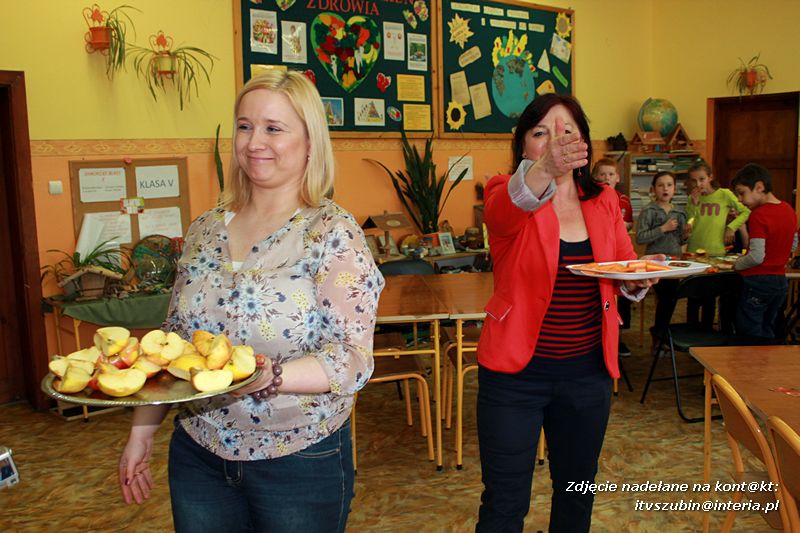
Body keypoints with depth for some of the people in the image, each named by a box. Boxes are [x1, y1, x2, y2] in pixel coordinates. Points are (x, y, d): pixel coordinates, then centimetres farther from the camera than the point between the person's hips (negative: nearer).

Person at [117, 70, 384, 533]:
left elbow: (355, 359, -19)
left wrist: (264, 376, -34)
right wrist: (142, 431, 10)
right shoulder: (206, 230, 3)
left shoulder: (333, 233, -13)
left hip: (300, 462, -4)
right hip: (198, 456, 5)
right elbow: (173, 341, 11)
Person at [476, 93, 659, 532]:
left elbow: (625, 274, 13)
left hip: (588, 372, 4)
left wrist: (639, 278, -11)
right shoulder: (507, 195, -8)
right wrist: (544, 170, -53)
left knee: (577, 491, 21)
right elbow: (504, 209, -33)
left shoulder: (604, 203, 5)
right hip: (516, 371, -4)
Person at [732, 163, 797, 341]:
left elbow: (757, 257, -24)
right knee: (767, 334, 18)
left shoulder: (758, 215, -20)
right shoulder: (789, 210, 5)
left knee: (749, 338, 1)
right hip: (781, 281, 8)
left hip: (757, 281, -8)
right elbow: (793, 246, 18)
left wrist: (737, 264, -7)